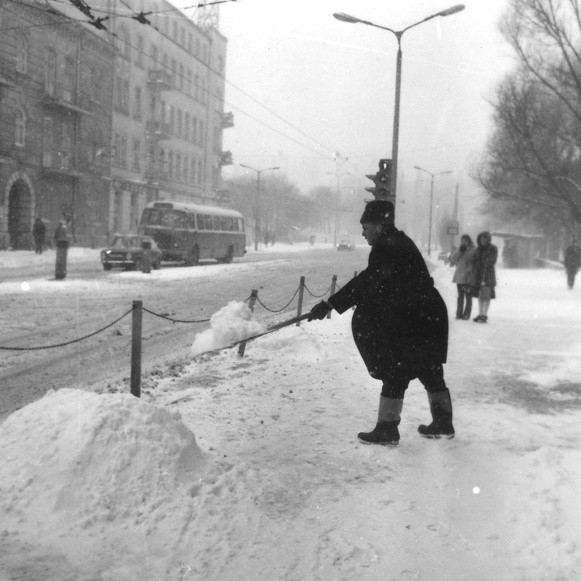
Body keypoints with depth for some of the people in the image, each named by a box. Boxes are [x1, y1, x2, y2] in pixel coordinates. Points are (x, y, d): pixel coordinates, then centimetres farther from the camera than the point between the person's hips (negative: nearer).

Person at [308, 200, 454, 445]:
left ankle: (387, 429, 6)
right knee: (430, 371, 19)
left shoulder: (387, 248, -19)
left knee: (395, 373, -1)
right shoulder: (398, 241, 13)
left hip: (412, 321, -10)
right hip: (432, 315, 10)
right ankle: (443, 424, 31)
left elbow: (366, 283, -26)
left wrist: (329, 304, -28)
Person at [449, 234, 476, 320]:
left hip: (469, 278, -4)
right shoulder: (460, 250, 13)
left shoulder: (474, 250, -2)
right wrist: (460, 251, -8)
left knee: (468, 296, -3)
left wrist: (468, 271, -19)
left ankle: (466, 314, 1)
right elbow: (453, 259, 2)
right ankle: (459, 313, 11)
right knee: (460, 296, 8)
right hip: (459, 276, 4)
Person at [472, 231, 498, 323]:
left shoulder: (493, 249, -4)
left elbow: (492, 261, -11)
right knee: (480, 295, 7)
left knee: (486, 295, -6)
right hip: (479, 274, 6)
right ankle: (480, 314, 13)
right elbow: (475, 260, 13)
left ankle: (485, 315, -2)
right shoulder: (479, 249, 12)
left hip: (488, 273, -5)